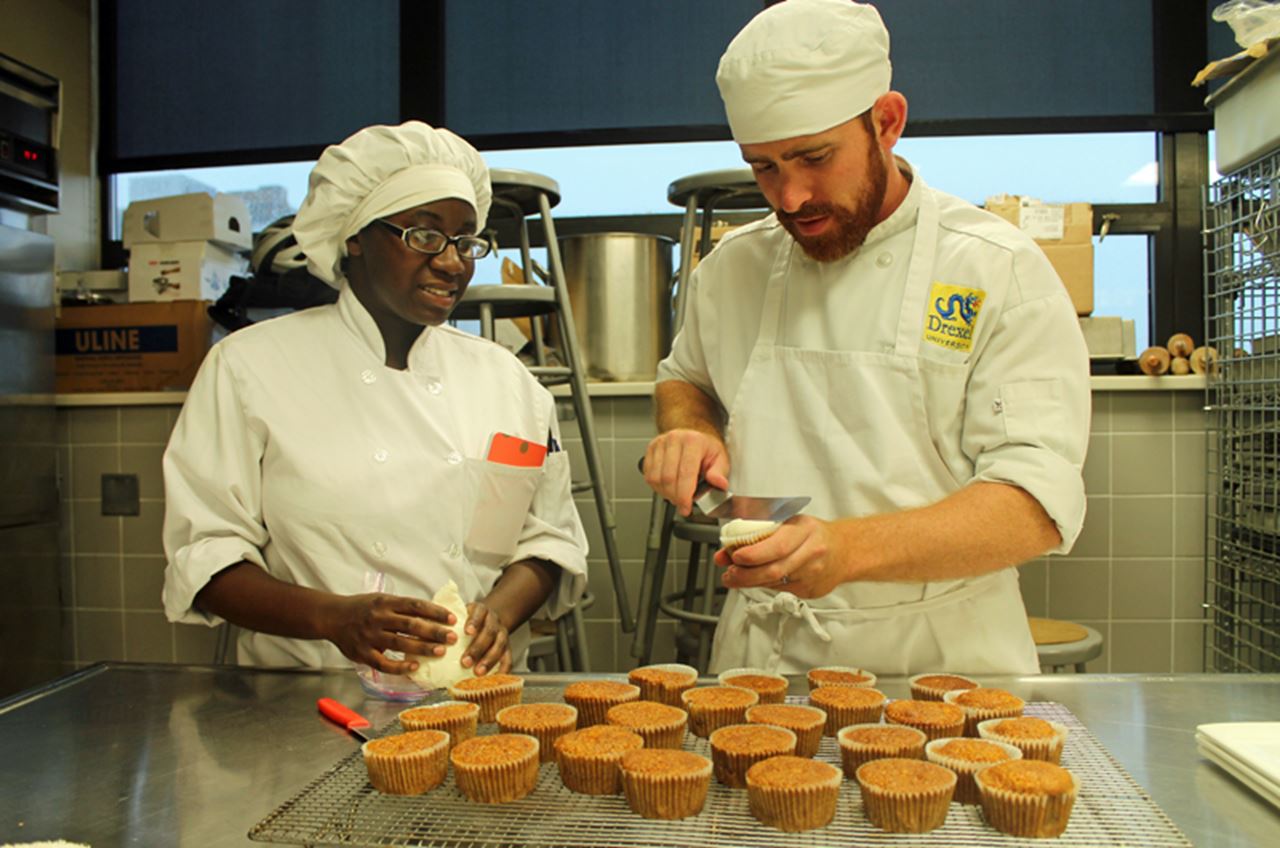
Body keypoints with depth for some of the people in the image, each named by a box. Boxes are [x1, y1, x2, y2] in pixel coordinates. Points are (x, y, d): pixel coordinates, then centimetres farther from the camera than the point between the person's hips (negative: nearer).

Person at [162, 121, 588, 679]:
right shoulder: (249, 366, 3)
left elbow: (550, 538, 14)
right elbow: (205, 552, 0)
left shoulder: (506, 378, 13)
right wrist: (333, 617, -17)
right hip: (309, 701, -2)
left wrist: (498, 612, -7)